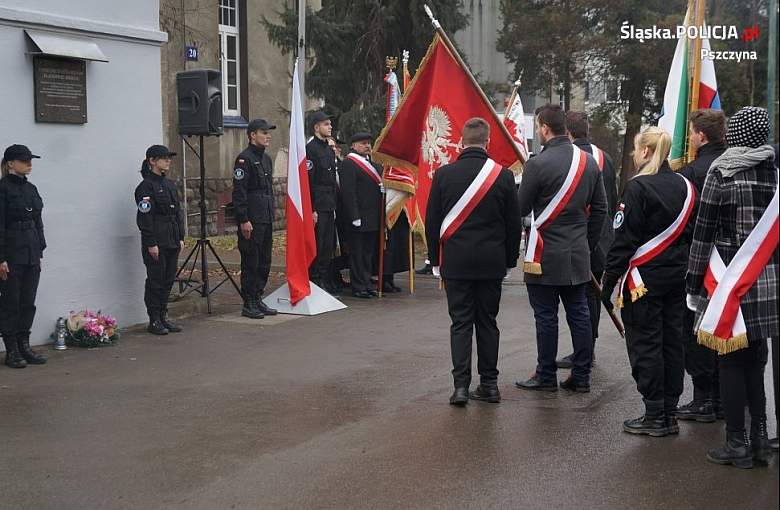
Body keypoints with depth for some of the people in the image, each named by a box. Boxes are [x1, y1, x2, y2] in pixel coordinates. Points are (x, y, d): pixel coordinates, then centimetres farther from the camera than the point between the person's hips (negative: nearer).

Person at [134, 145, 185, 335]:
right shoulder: (146, 186, -10)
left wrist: (180, 238, 11)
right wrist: (151, 244, -17)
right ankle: (154, 321, 7)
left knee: (168, 280, 10)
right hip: (156, 243, -7)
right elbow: (144, 217, -14)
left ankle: (163, 316, 19)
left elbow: (178, 213, 18)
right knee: (155, 280, -1)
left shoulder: (169, 185, 14)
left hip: (172, 241, 7)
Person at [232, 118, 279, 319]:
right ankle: (249, 304, 3)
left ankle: (258, 299, 20)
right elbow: (239, 192, -15)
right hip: (251, 221, -9)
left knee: (264, 261, 12)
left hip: (266, 219, 9)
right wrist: (243, 220, -19)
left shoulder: (266, 158, 16)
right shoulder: (244, 159, -11)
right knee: (251, 262, -3)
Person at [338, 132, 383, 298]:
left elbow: (378, 185, 22)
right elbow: (348, 192, -18)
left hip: (373, 217, 9)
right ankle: (358, 287, 5)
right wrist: (354, 217, -22)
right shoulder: (349, 163, -11)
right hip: (359, 218, -9)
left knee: (369, 252, 15)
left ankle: (366, 283, 23)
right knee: (357, 252, -1)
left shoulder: (371, 162, 17)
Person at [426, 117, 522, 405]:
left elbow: (432, 221, 1)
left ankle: (461, 385, -4)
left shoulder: (444, 174, -4)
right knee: (487, 322, 10)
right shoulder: (503, 176, -3)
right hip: (492, 263, 1)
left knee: (460, 322, 4)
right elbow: (514, 224, 3)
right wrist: (510, 260, 14)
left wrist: (435, 258, 11)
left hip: (456, 262, -1)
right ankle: (489, 384, 15)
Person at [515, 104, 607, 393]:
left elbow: (521, 209, -8)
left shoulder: (538, 164, -14)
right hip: (578, 255, 6)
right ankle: (581, 376, 15)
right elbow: (600, 209, 11)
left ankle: (546, 377, 11)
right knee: (579, 314, 10)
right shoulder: (588, 161, 6)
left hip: (546, 256, -6)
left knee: (546, 317, 3)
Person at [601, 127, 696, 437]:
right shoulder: (685, 187, 8)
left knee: (645, 345, 0)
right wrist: (685, 270, 16)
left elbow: (624, 240, -14)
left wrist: (609, 280, -10)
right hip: (677, 277, 7)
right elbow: (692, 234, 11)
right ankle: (670, 414, 17)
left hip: (644, 278, -7)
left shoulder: (638, 187, -13)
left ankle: (655, 416, 4)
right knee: (672, 342, 11)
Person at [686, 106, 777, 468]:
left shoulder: (721, 172, -8)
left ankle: (737, 444, 7)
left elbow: (703, 232, -7)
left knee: (731, 361, 3)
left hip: (731, 281, -4)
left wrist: (694, 281, -1)